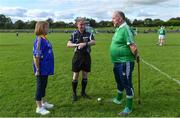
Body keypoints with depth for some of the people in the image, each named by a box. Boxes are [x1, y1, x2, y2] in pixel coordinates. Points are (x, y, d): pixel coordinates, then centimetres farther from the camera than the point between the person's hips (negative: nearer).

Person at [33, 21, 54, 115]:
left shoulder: (44, 39, 8)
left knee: (44, 85, 20)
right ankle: (39, 107, 17)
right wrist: (37, 69, -19)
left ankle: (43, 102, 36)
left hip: (46, 68, 9)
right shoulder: (39, 40, -20)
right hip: (41, 69, -9)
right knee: (40, 86, 3)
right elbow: (36, 56, -22)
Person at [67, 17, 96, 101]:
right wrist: (77, 44, -27)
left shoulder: (89, 33, -1)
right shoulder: (74, 34, -1)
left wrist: (85, 44, -32)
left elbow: (94, 42, -16)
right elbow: (68, 44, -9)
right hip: (77, 56, -1)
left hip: (86, 56, 1)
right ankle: (74, 93, 19)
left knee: (85, 75, 10)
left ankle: (83, 92, 27)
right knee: (75, 75, 3)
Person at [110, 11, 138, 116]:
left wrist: (135, 56, -10)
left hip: (125, 63, -10)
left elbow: (133, 47, -26)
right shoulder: (118, 29, 10)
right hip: (117, 62, 10)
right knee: (119, 82, 25)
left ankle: (129, 107, 17)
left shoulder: (125, 29, -20)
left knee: (127, 84, 2)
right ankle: (119, 99, 46)